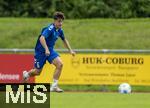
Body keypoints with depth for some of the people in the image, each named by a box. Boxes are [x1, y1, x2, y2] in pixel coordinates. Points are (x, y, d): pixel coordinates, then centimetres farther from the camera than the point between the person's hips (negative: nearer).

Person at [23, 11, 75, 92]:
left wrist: (70, 50, 19)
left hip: (50, 50, 6)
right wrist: (46, 49, -49)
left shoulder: (59, 30, 0)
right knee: (37, 72, 6)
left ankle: (54, 86, -12)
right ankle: (26, 74, 42)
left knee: (60, 64, -17)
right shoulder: (50, 29, -24)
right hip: (40, 50, -6)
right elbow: (41, 38, -38)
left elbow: (64, 40, 20)